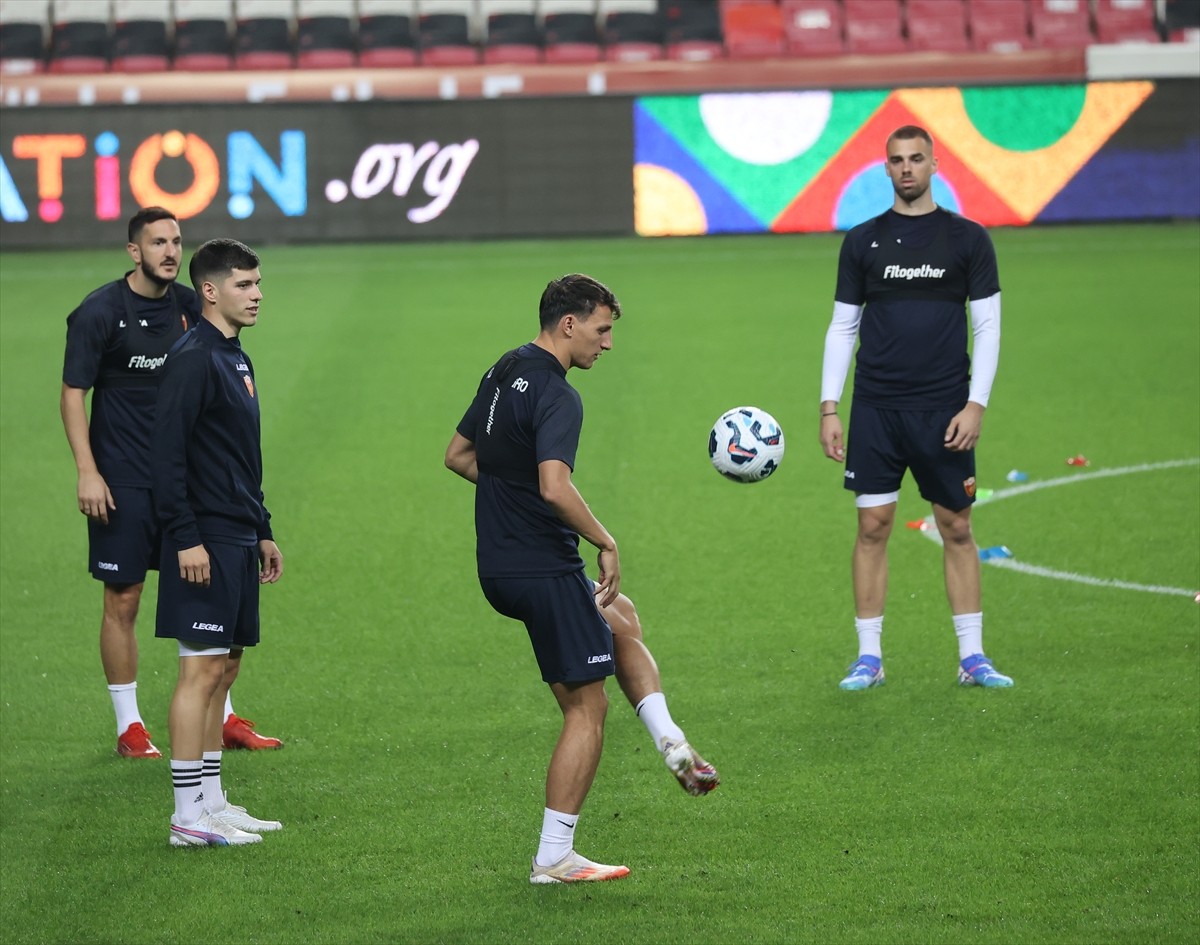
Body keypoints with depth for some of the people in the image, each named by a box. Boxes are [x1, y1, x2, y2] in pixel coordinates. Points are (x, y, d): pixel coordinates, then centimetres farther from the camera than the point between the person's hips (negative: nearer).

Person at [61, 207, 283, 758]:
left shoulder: (190, 307, 5)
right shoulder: (99, 312, -9)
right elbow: (73, 394, -8)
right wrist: (87, 472, -15)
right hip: (122, 482, -5)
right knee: (123, 602, 1)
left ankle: (221, 718, 16)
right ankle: (128, 727, 10)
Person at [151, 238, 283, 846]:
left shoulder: (236, 359, 17)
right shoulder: (193, 359, -13)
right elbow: (167, 454, -18)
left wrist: (262, 533, 23)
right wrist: (185, 539, -21)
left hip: (238, 542, 10)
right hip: (205, 546, -10)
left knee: (224, 667, 12)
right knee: (201, 670, -8)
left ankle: (211, 801, 17)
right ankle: (189, 817, -6)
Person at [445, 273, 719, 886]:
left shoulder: (504, 372, 10)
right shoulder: (556, 397, -19)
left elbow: (458, 455, 20)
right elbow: (555, 488, -31)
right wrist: (607, 543, -18)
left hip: (499, 565, 10)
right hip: (544, 570, -10)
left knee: (621, 620, 29)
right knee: (586, 708, -2)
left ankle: (672, 745, 19)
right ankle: (554, 858, 0)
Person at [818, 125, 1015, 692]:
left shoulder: (967, 239, 3)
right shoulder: (863, 241, 7)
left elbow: (987, 326, 2)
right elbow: (843, 326, 9)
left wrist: (976, 405, -7)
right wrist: (829, 408, 2)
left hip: (943, 410, -1)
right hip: (876, 407, 1)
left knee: (956, 527, 2)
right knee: (873, 525, -1)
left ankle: (972, 657, 8)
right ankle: (868, 658, 5)